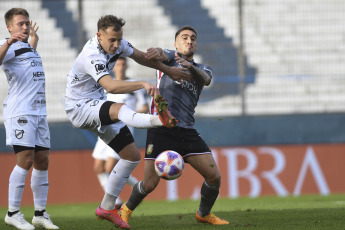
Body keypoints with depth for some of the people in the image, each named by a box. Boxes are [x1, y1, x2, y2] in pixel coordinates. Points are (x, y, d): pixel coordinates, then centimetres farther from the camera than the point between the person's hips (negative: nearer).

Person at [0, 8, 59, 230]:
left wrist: (34, 40, 46)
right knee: (25, 160, -14)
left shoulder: (28, 48, 23)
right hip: (20, 111, -9)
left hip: (39, 111, 9)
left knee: (42, 161, 5)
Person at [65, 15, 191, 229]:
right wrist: (143, 84, -57)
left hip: (98, 105, 9)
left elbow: (141, 56, 17)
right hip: (80, 108, -9)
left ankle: (107, 208, 12)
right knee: (119, 108, -40)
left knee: (132, 156, 4)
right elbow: (111, 86, -45)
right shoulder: (92, 56, -29)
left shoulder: (116, 43, -3)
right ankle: (159, 119, -72)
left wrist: (169, 70, 16)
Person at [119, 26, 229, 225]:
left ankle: (204, 214, 23)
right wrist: (159, 53, -44)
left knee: (214, 176, -4)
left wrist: (190, 67, -32)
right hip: (161, 131, -4)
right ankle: (126, 210, 20)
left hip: (187, 132, 4)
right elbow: (163, 56, -17)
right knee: (150, 184, -9)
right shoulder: (170, 56, 9)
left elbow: (205, 79, -8)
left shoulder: (202, 69, 17)